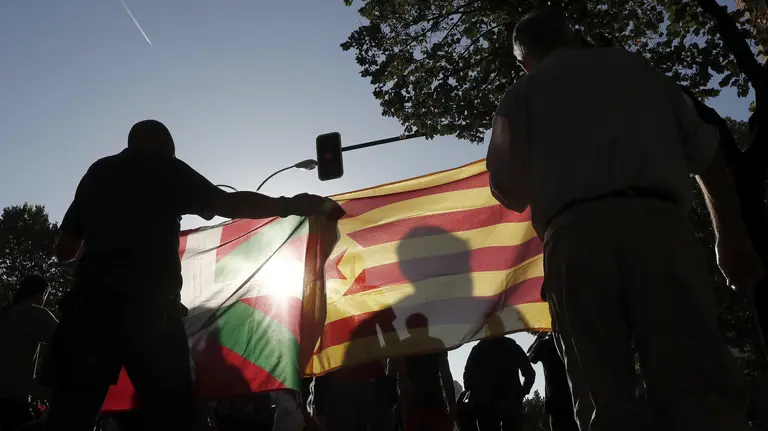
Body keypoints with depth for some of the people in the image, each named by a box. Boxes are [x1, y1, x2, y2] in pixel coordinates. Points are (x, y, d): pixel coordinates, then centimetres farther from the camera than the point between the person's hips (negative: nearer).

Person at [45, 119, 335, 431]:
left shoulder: (95, 174, 23)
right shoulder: (166, 169, 10)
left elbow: (64, 250, 25)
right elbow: (227, 203, -2)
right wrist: (290, 205, 6)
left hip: (91, 300, 5)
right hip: (150, 305, -4)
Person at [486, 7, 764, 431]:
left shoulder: (522, 94, 20)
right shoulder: (637, 67, 25)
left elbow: (509, 191, 16)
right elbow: (708, 154, 21)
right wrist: (732, 238, 25)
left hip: (575, 236, 0)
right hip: (657, 225, 1)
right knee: (699, 385, -5)